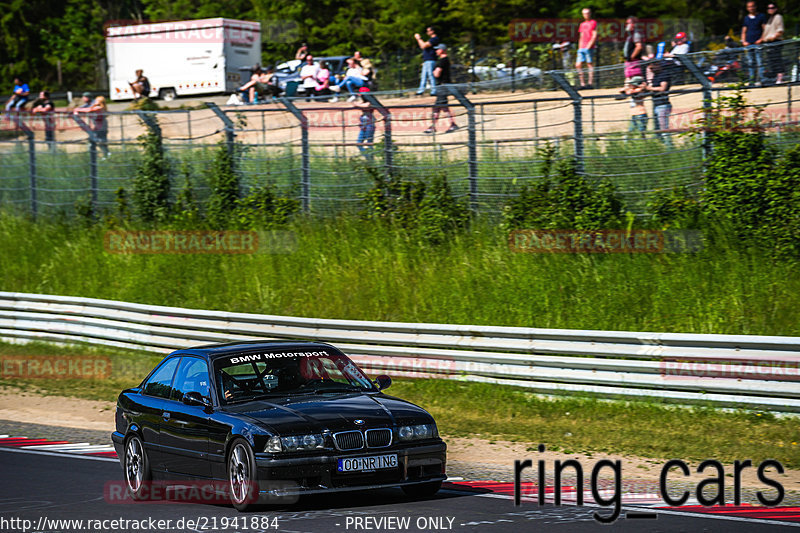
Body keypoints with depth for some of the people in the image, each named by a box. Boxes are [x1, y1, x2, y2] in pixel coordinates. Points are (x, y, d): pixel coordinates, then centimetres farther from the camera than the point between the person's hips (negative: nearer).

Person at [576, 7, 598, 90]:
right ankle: (582, 84, 2)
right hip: (581, 48, 7)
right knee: (578, 65, 0)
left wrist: (589, 46, -14)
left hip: (589, 48, -7)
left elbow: (594, 36, -7)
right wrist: (579, 48, 16)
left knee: (589, 64, -7)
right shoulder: (582, 24, 21)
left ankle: (591, 83, -6)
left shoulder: (593, 23, 0)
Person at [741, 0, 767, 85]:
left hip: (758, 43, -4)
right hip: (748, 44, 4)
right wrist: (743, 41, 4)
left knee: (759, 62, -12)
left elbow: (765, 29, 4)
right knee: (750, 63, 2)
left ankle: (759, 80, -15)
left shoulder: (761, 16, 8)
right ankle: (752, 80, 5)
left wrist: (761, 39, -9)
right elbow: (744, 31, 20)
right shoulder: (746, 18, 18)